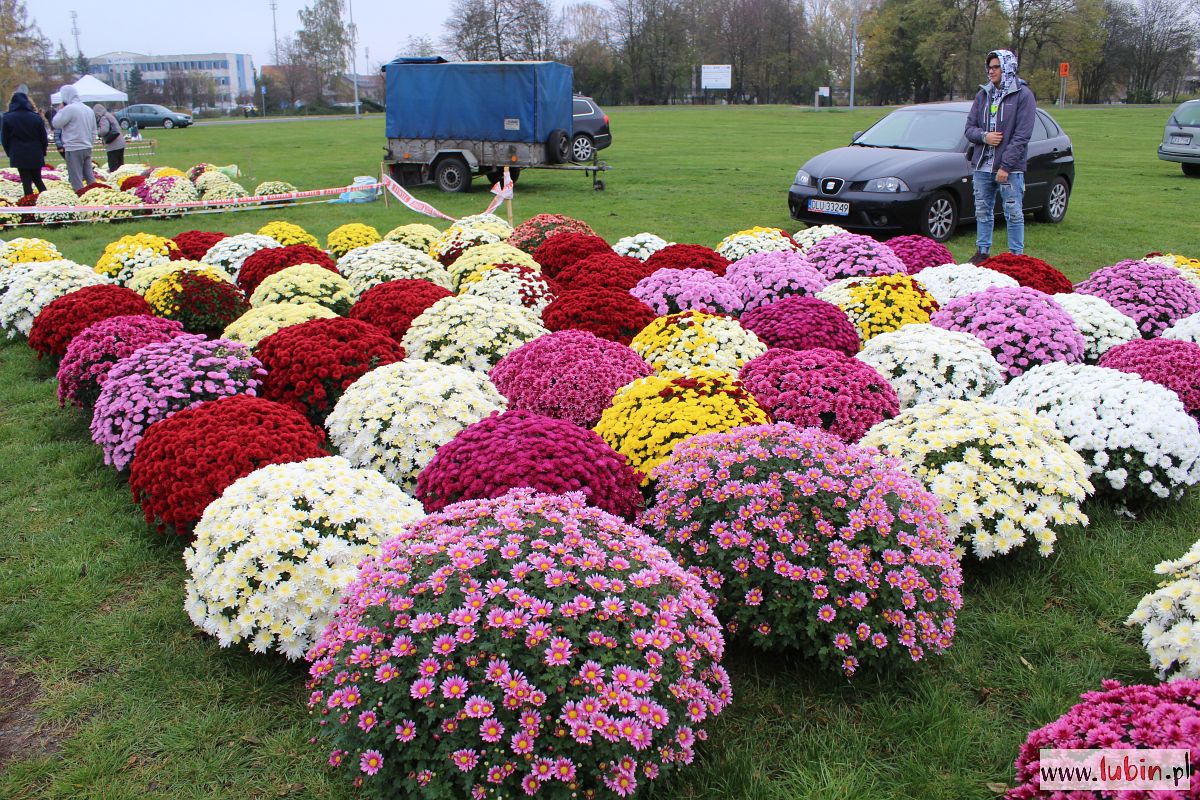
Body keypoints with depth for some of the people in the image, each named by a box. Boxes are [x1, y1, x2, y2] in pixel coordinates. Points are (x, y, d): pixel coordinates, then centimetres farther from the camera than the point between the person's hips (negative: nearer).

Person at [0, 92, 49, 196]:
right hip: (36, 155, 2)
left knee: (26, 182, 2)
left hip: (19, 155, -1)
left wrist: (10, 152, 15)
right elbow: (43, 137, 2)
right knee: (38, 179, 15)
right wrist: (43, 152, 14)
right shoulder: (36, 117, -1)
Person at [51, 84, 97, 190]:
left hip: (73, 149, -7)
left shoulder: (69, 109, -12)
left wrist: (60, 110, 3)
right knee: (89, 176, 12)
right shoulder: (89, 110, 12)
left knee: (76, 179, -4)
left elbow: (56, 124, -7)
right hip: (87, 148, 7)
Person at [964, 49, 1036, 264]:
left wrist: (1006, 165, -16)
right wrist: (984, 136, -11)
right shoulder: (983, 95, 11)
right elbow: (969, 127, 11)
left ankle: (1016, 256, 8)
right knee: (982, 211, 11)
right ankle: (982, 251, 21)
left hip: (1010, 168, -5)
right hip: (982, 165, 5)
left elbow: (1022, 135, -10)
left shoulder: (1023, 95, -4)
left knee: (1014, 213, 1)